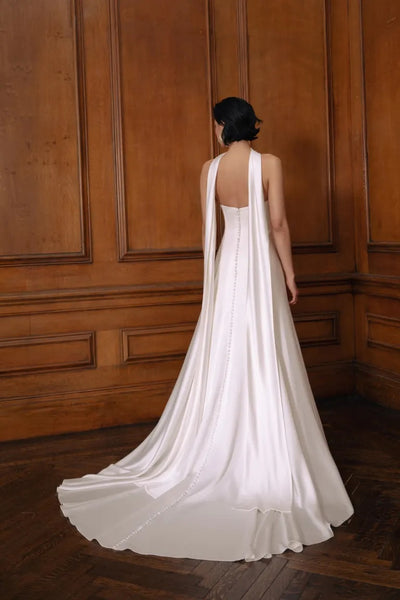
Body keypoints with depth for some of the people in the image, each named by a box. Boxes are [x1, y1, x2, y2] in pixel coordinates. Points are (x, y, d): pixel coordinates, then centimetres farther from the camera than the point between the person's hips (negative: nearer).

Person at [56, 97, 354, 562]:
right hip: (260, 265, -3)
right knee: (264, 366, 1)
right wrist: (290, 276, -2)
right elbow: (278, 223, -11)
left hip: (226, 265, 3)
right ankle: (267, 466, 8)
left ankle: (215, 455, 20)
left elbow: (207, 228, 5)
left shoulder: (210, 169, 2)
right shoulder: (269, 164, -7)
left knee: (222, 361, 11)